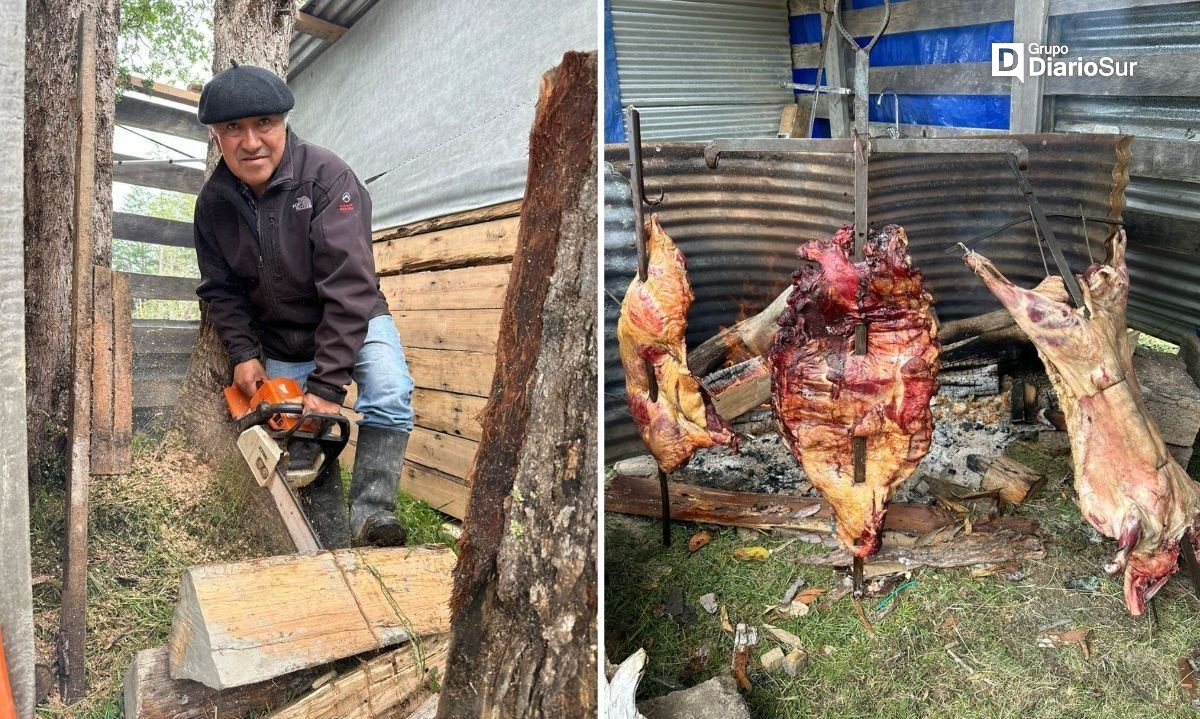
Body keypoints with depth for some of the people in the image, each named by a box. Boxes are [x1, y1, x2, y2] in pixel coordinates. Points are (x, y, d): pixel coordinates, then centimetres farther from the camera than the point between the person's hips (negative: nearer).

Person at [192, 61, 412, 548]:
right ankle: (335, 547, 11)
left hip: (352, 324, -4)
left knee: (389, 393, -29)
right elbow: (220, 289, 4)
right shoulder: (213, 202, -8)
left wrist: (327, 386, -32)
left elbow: (349, 286, -30)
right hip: (278, 341, 4)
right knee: (301, 443, 0)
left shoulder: (326, 177, -25)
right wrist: (243, 353, -13)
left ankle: (370, 515, -23)